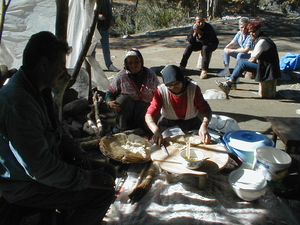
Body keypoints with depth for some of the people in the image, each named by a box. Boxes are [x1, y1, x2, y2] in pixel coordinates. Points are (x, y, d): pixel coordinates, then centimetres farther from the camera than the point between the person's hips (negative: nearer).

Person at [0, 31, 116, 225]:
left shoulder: (40, 90, 0)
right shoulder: (18, 104, -32)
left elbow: (58, 128, 14)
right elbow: (40, 169, -32)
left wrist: (77, 153, -2)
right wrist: (88, 179, -22)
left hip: (49, 160, 9)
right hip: (26, 187, -9)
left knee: (108, 172, 8)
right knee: (104, 192, -17)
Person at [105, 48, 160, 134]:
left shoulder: (150, 74, -3)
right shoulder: (121, 76, -7)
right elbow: (110, 93, -2)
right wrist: (110, 103, -25)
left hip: (145, 108, 1)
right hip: (125, 110, -1)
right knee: (123, 98, -33)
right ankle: (120, 128, -14)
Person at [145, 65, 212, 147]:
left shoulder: (193, 88, -13)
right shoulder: (161, 91, -16)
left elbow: (206, 110, -14)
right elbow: (149, 115, -21)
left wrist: (204, 126, -36)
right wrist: (156, 130, -42)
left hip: (191, 123, 2)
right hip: (167, 124, -1)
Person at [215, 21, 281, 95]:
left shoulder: (262, 41, -19)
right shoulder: (258, 39, 12)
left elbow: (253, 59, -19)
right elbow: (254, 57, 16)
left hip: (267, 69, -10)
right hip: (264, 65, 10)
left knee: (242, 63, -20)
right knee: (240, 60, 9)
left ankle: (229, 83, -14)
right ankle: (232, 82, 9)